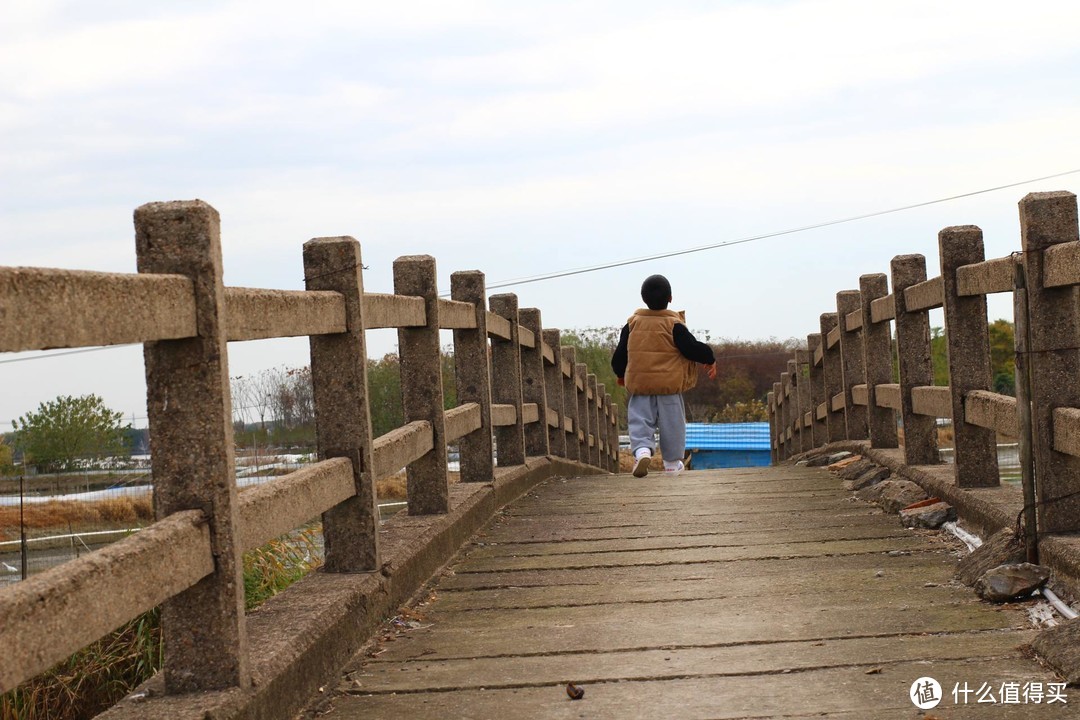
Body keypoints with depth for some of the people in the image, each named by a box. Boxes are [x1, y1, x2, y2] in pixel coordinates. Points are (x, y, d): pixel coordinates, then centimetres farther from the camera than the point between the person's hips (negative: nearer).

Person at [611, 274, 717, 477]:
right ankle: (672, 462, 14)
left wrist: (620, 373, 27)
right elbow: (692, 348, -11)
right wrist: (710, 359, 7)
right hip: (669, 383, -2)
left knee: (640, 418, 3)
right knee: (671, 421, 8)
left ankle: (642, 449, -23)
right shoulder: (674, 325, -8)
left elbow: (620, 353, 10)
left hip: (639, 382, 2)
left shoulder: (633, 323, 4)